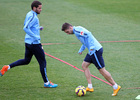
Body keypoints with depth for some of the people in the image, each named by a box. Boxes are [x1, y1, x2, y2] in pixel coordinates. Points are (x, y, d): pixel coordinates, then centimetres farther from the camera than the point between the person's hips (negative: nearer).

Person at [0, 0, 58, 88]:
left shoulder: (29, 14, 10)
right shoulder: (33, 17, -19)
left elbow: (26, 25, 24)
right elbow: (25, 28, -29)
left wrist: (38, 28, 16)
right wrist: (35, 36, -27)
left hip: (28, 42, 10)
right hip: (34, 43, -10)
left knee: (26, 60, 22)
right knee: (43, 62, 1)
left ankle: (7, 67, 13)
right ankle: (46, 83, 10)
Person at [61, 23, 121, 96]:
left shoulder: (77, 30, -12)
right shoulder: (77, 30, 18)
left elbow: (88, 34, -25)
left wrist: (91, 48, -25)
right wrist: (81, 50, 30)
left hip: (96, 50, -10)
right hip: (93, 51, 10)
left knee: (102, 70, -4)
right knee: (84, 65, 12)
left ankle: (116, 87, 6)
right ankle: (90, 87, 11)